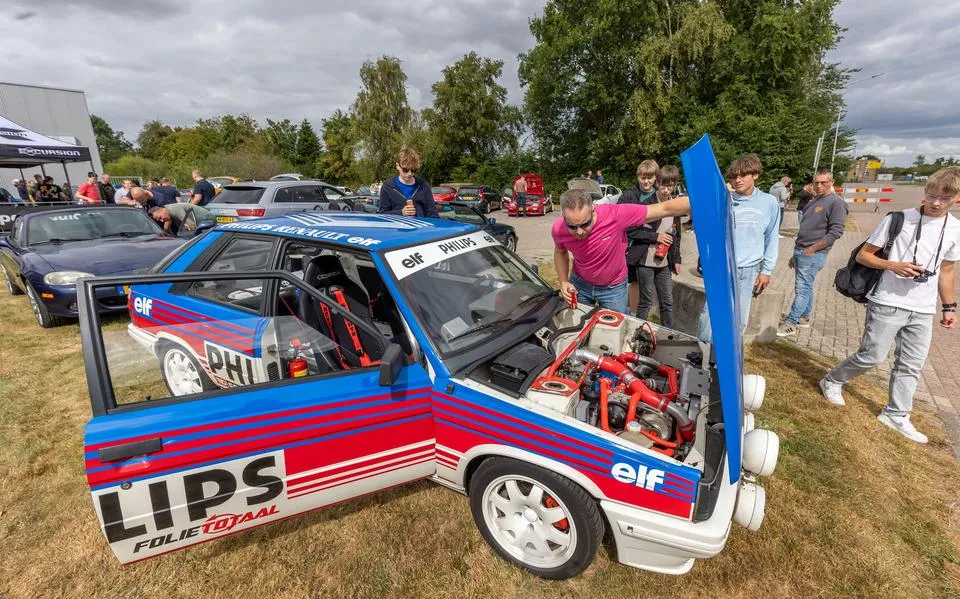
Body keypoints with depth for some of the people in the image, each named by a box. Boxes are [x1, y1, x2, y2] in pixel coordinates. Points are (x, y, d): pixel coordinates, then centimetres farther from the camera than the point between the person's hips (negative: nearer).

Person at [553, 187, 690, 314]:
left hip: (614, 287, -2)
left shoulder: (614, 214, -35)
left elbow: (665, 209, -29)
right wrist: (564, 281, -10)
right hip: (579, 283, 2)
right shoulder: (558, 229, -23)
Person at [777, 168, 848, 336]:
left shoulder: (836, 203, -8)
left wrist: (812, 249, -17)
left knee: (802, 289, -6)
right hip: (800, 251, 8)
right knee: (805, 287, 15)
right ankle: (804, 317, 24)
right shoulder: (813, 202, 16)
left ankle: (790, 323, -4)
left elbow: (836, 231, -16)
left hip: (813, 254, -8)